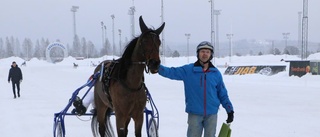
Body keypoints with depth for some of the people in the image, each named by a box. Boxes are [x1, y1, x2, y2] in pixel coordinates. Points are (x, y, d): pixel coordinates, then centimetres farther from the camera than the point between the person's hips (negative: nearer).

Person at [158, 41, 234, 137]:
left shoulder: (216, 73, 2)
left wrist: (230, 110, 6)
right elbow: (171, 72, -10)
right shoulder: (188, 70, -3)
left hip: (211, 114, 2)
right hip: (194, 114, -2)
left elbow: (223, 94, 8)